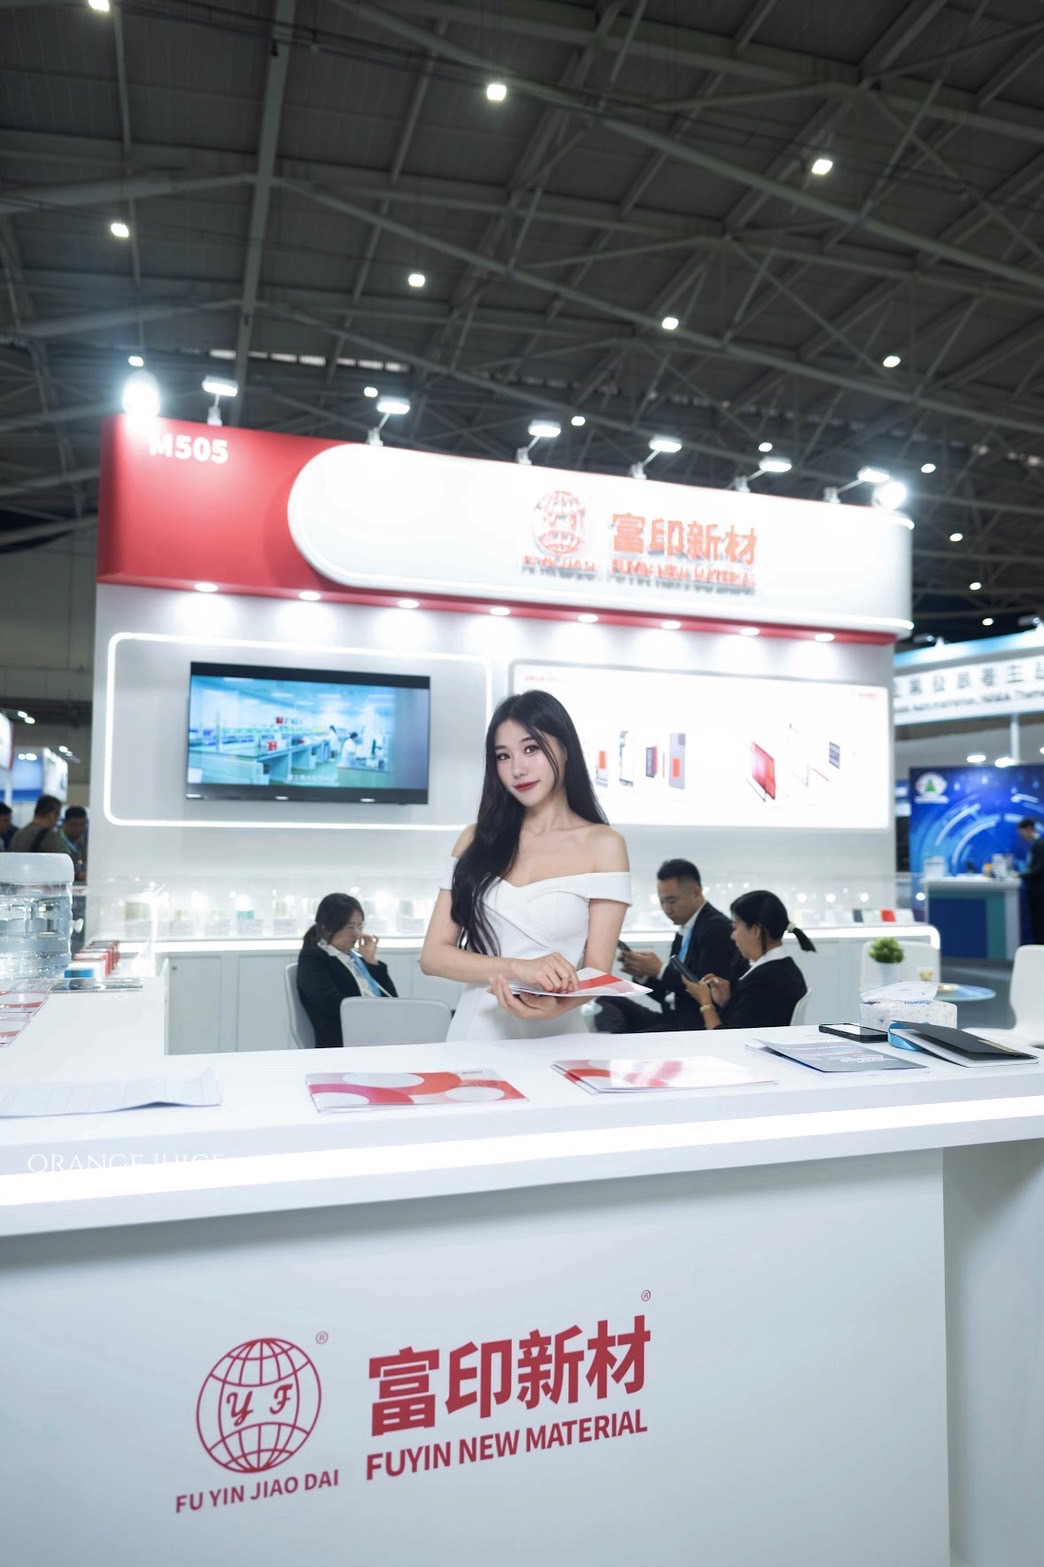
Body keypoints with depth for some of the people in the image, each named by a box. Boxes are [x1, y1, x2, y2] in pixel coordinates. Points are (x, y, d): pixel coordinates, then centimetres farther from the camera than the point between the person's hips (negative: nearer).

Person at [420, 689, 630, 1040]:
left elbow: (596, 972, -3)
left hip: (553, 1035, -2)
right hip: (475, 1031, 2)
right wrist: (518, 967, -15)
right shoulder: (477, 839, 7)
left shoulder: (603, 844, 0)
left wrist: (554, 1007, -24)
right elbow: (433, 954, 1)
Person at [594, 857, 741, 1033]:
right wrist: (642, 974, -2)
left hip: (699, 1025, -9)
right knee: (608, 1002, -5)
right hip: (673, 1018, 9)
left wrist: (660, 970, -16)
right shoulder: (685, 931, 15)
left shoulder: (717, 927, -11)